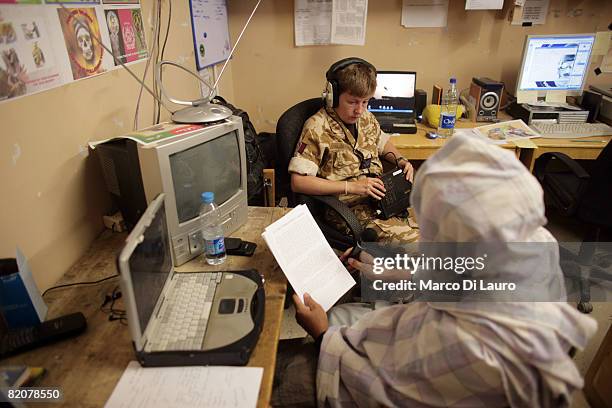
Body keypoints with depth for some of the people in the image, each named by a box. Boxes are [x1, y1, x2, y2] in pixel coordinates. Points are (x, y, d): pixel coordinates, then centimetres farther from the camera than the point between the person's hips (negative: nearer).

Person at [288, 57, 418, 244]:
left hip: (381, 197, 8)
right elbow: (298, 182, -18)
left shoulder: (366, 118, 9)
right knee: (411, 238, -23)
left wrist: (401, 160, 7)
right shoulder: (317, 128, -13)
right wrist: (351, 186, -21)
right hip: (350, 208, -8)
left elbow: (382, 142, 29)